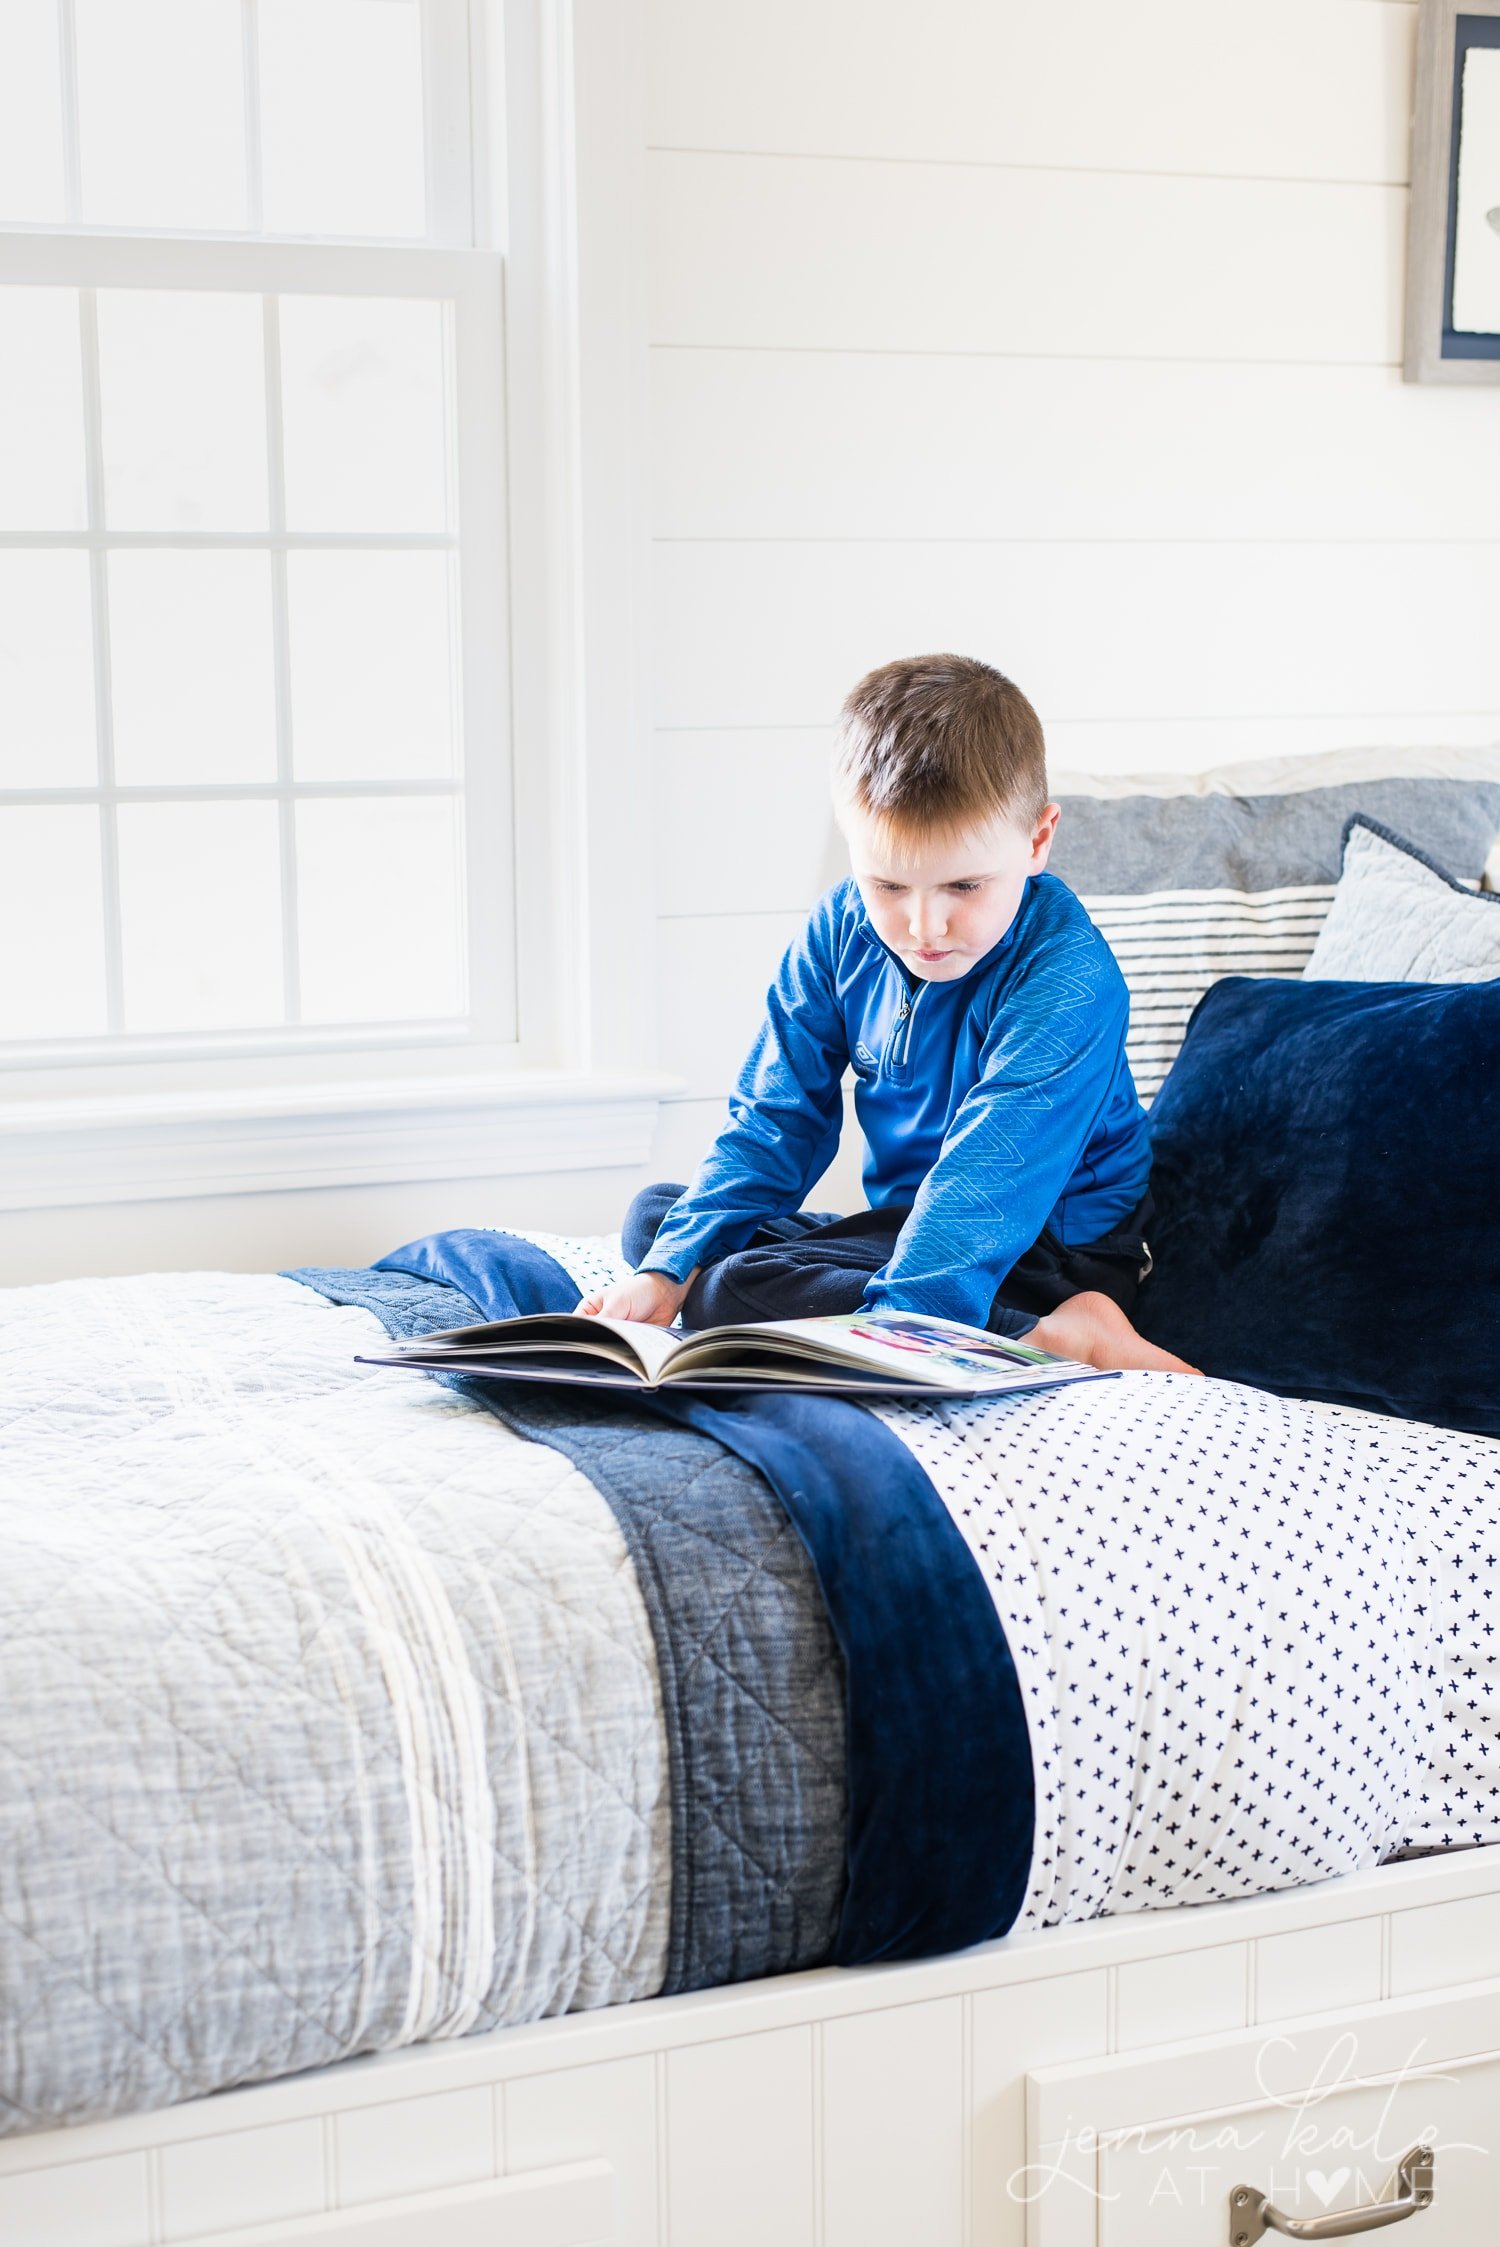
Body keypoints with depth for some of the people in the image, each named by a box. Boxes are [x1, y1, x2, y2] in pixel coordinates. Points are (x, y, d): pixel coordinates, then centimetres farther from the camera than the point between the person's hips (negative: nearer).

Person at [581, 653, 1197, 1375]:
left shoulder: (1067, 980, -24)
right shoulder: (842, 931, -3)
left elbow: (988, 1187, -33)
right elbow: (776, 1120, -1)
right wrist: (668, 1269, -15)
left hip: (1045, 1254, -8)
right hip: (903, 1226, 8)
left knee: (724, 1287, -23)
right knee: (653, 1218, 2)